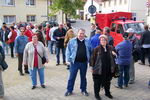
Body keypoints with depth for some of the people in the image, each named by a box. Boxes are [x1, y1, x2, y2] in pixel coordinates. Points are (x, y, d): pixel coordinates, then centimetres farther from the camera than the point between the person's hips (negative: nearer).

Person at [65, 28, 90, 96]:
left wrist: (88, 60, 2)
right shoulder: (72, 41, -2)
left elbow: (89, 51, 9)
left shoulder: (87, 41, 4)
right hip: (74, 62, -2)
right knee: (72, 77, 6)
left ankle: (83, 90, 31)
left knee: (83, 77, 15)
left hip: (84, 62, 2)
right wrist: (68, 60, -7)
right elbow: (68, 51, -1)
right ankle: (69, 90, 20)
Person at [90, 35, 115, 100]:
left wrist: (114, 53, -7)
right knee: (97, 82, 7)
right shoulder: (97, 49, -9)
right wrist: (92, 67, -7)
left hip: (108, 69, 4)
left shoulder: (110, 48, 2)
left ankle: (107, 92, 39)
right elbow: (93, 58, -6)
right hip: (98, 69, -4)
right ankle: (96, 94, 24)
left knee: (107, 82, 19)